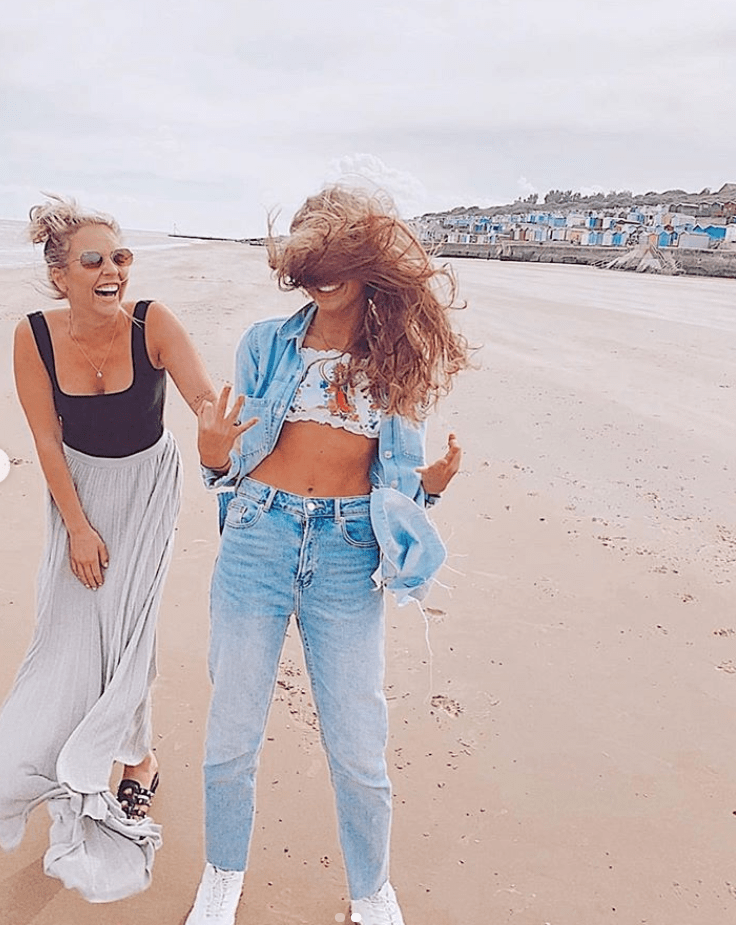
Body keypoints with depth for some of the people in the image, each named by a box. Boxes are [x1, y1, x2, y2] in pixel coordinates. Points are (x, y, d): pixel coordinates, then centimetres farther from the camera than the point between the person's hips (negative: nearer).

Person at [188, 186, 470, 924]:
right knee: (230, 738, 10)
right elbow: (234, 461, 6)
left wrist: (430, 483, -12)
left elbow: (398, 479, 10)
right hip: (257, 542, 1)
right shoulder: (265, 344, 4)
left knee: (359, 753, 5)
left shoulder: (399, 363, 5)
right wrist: (213, 457, -16)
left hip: (348, 558, 0)